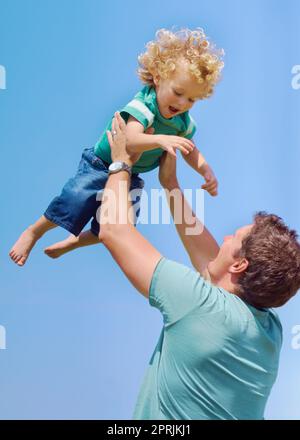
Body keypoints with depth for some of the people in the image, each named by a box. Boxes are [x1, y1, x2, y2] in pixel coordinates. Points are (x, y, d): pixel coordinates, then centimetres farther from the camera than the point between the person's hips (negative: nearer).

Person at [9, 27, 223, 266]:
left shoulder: (184, 121, -8)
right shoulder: (143, 105, -30)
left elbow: (191, 151, 4)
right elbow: (131, 140, -46)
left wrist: (206, 171, -14)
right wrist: (160, 139, -62)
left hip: (131, 176, 6)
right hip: (102, 164, -6)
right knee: (77, 199, -27)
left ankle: (74, 242, 34)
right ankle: (34, 232, -2)